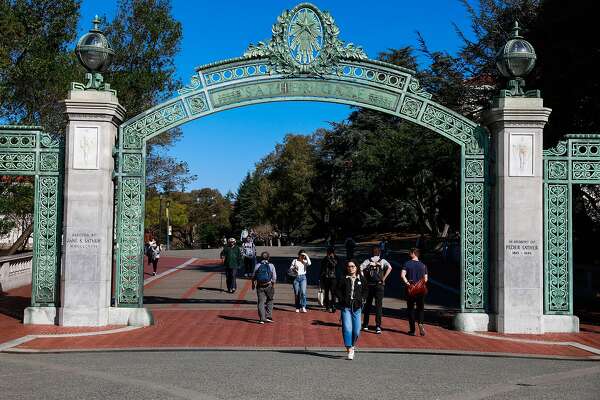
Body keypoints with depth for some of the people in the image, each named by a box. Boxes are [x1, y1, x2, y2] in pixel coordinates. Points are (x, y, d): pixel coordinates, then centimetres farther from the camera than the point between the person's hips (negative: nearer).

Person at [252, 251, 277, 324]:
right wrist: (273, 285, 5)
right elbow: (274, 277, -4)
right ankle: (268, 317, 13)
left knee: (261, 302, 3)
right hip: (269, 286, -1)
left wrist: (253, 284, 22)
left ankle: (262, 318, -3)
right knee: (269, 301, 16)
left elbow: (253, 277, 7)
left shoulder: (257, 266, 0)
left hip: (260, 286, 1)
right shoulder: (271, 266, -2)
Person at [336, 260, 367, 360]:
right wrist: (342, 299, -6)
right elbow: (338, 290, 6)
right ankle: (349, 351, -8)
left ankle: (352, 346, 29)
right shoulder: (343, 279, 1)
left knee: (356, 330, 4)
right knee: (347, 329, -11)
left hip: (357, 307, 2)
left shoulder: (361, 279, 6)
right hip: (346, 307, -2)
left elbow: (365, 290, 15)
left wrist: (361, 299, 2)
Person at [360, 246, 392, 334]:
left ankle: (365, 325, 21)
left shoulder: (368, 261, 4)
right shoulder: (382, 261, 2)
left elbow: (360, 269, -9)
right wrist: (384, 278, -7)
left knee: (367, 305, 13)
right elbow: (389, 268, -14)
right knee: (378, 305, -1)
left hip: (369, 285, 2)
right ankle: (378, 326, -8)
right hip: (379, 285, -2)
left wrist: (364, 278, 0)